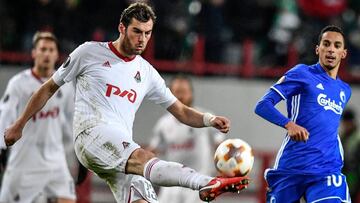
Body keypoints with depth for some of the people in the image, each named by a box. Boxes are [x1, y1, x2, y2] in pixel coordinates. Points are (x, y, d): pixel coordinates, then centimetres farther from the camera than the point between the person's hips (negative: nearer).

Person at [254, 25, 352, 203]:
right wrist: (289, 124, -23)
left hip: (327, 170, 3)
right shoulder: (302, 73, 2)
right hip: (290, 166, -3)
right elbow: (262, 106, -7)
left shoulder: (344, 91, 20)